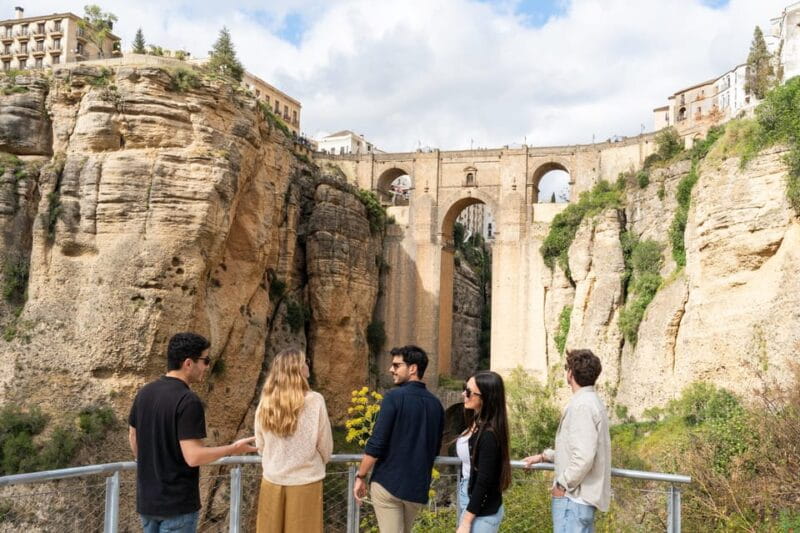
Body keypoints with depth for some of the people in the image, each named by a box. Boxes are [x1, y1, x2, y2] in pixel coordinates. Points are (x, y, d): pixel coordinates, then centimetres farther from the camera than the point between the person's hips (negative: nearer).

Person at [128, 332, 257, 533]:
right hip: (178, 503, -7)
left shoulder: (144, 393, 3)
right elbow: (193, 457, -24)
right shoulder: (188, 401, -21)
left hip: (146, 501, 8)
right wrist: (232, 449, -11)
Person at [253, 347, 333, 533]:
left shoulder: (265, 403, -5)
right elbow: (325, 447, -5)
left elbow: (260, 446, 5)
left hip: (272, 481, 3)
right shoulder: (314, 401, -14)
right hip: (305, 482, -3)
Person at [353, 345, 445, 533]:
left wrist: (361, 476, -5)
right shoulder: (435, 403, 6)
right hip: (418, 486, 6)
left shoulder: (394, 397, -13)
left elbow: (376, 443, -16)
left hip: (387, 482, -6)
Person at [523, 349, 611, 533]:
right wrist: (544, 456, 24)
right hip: (584, 495, 10)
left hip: (574, 497, -10)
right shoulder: (592, 401, 13)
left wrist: (562, 485, -16)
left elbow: (583, 457, -27)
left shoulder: (581, 405, -20)